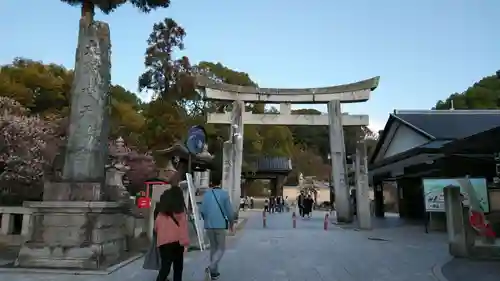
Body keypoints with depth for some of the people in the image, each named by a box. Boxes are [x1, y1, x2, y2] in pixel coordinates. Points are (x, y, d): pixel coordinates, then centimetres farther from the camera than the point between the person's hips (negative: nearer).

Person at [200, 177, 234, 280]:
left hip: (208, 225, 4)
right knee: (221, 248, 8)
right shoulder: (224, 194, -6)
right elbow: (229, 211, -5)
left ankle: (214, 272, 19)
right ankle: (211, 268, -13)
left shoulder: (206, 194, 2)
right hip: (221, 225, -3)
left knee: (213, 247, 17)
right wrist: (231, 223, 10)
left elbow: (202, 210, 2)